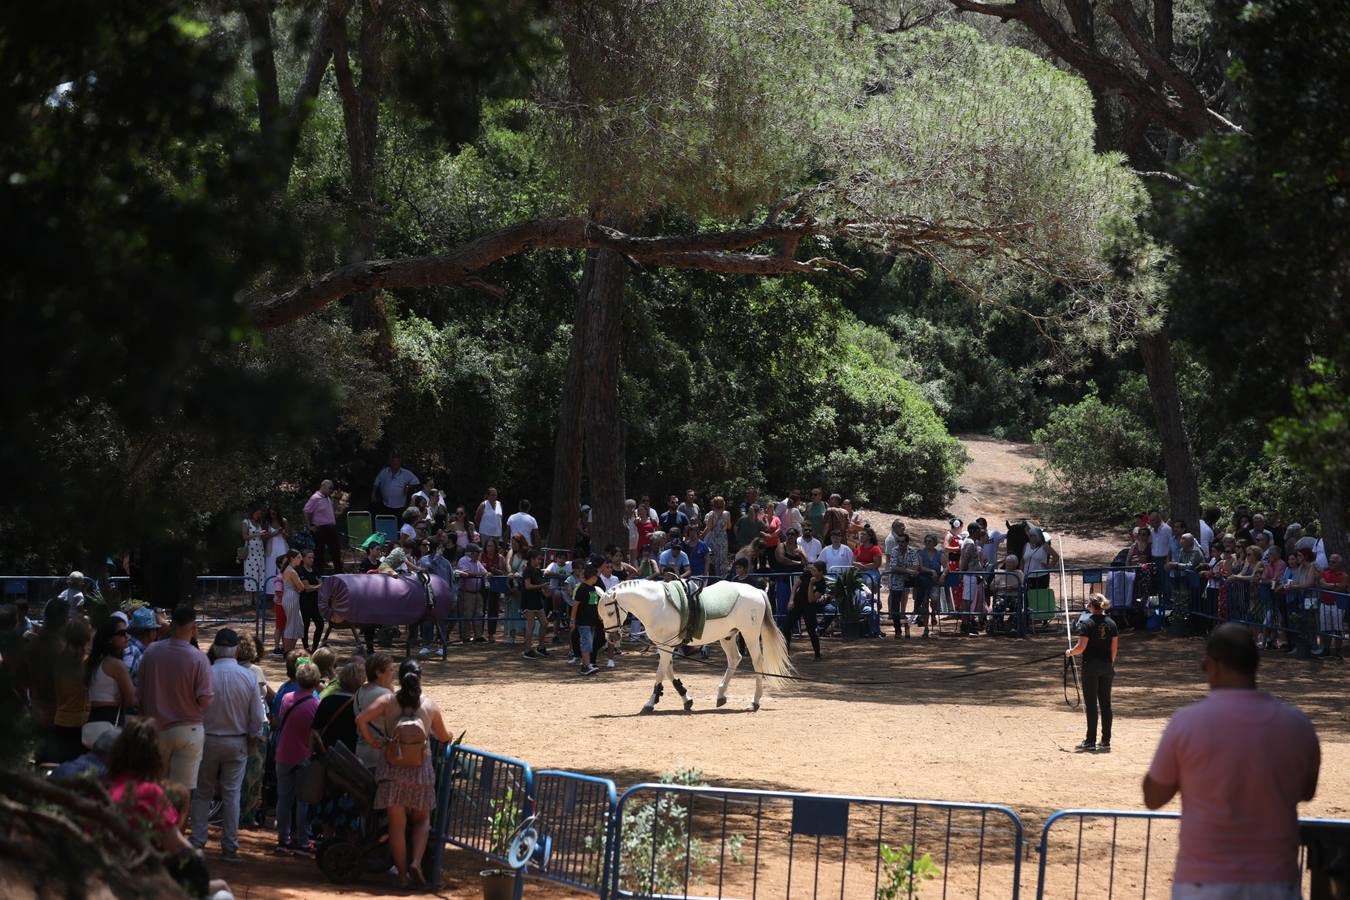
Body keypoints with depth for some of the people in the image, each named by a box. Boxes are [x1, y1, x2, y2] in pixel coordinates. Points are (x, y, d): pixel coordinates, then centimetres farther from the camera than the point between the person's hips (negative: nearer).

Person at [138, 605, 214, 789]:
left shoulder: (151, 651, -4)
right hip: (188, 730, -4)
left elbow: (139, 694, 3)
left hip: (155, 730, 4)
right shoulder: (199, 658, -16)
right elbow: (205, 700, -18)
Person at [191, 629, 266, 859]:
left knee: (202, 793, 11)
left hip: (207, 741, -1)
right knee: (232, 794, 7)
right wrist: (251, 742, 11)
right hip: (238, 743, 1)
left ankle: (197, 841, 9)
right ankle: (230, 846, 8)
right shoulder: (249, 677, -8)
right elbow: (258, 717, -3)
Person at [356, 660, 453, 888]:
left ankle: (402, 873, 9)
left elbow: (361, 719, -13)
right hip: (420, 769, 0)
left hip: (392, 769, 0)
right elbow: (444, 738, 10)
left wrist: (372, 741, 1)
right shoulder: (430, 707, 0)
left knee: (397, 823, 6)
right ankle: (416, 862, -5)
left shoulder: (387, 702, -1)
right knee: (421, 820, 16)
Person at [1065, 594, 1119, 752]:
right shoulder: (1111, 624, 4)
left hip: (1090, 667, -5)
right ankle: (1106, 741, 10)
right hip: (1106, 666, 5)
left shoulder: (1088, 624, -12)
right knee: (1106, 704, 8)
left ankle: (1090, 742, 0)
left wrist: (1070, 652, 4)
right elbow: (1114, 647, 7)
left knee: (1091, 705, -1)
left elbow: (1081, 647, -15)